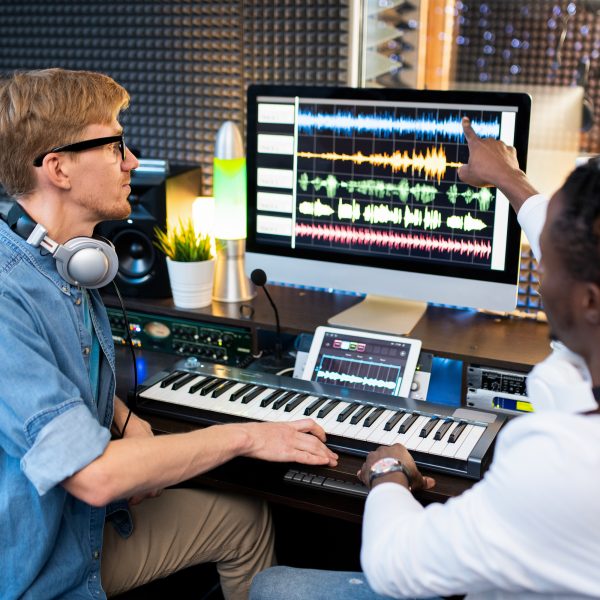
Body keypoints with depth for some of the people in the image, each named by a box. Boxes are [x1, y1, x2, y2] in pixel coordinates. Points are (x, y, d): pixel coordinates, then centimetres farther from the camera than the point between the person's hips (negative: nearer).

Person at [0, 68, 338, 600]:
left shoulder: (68, 263, 2)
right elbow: (92, 473, -33)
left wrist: (126, 422, -4)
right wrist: (244, 437, -23)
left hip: (89, 524, 9)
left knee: (246, 519, 11)